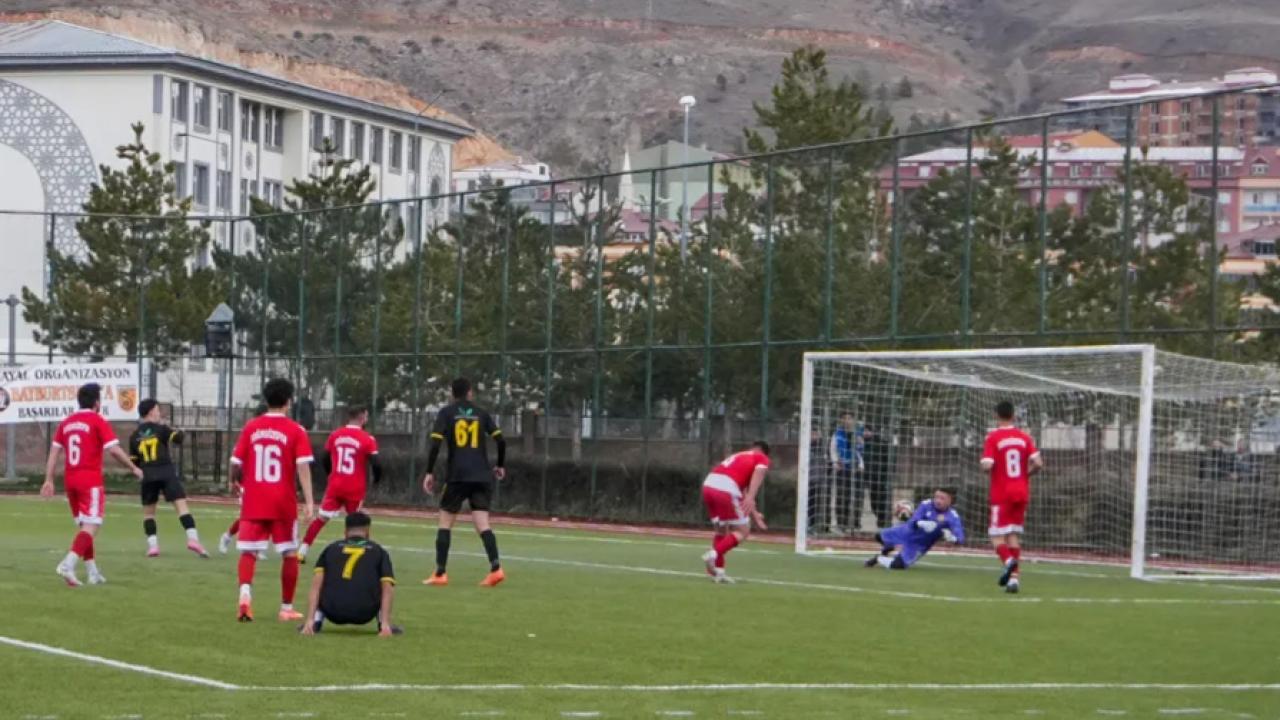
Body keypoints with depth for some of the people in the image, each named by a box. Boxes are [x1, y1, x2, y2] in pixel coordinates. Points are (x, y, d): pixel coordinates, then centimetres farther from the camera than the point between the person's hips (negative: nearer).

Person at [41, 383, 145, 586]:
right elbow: (114, 450, -12)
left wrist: (48, 480, 10)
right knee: (91, 527, -8)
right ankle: (68, 564, -27)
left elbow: (54, 452, 9)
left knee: (84, 527, 16)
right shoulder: (98, 422, -6)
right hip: (91, 481, -7)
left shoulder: (66, 423, 12)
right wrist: (134, 468, 0)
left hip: (70, 481, 7)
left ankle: (93, 572, 17)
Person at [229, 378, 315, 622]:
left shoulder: (251, 427, 2)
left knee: (248, 552, 4)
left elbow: (236, 462, 4)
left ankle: (245, 593, -23)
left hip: (254, 501, 2)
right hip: (284, 502, -1)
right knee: (289, 554, 13)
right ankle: (287, 608, 17)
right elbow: (303, 466, -13)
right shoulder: (295, 431, -5)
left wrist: (235, 482, 25)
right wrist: (309, 501, -14)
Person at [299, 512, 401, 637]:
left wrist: (309, 621, -1)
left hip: (333, 614, 1)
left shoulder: (331, 548, 17)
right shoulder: (379, 551, 14)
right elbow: (387, 589, 2)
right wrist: (385, 624, -4)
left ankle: (316, 621, 8)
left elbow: (316, 585, 5)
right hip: (363, 615, -1)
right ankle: (382, 623, 7)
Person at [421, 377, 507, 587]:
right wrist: (500, 466, 20)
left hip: (457, 475, -2)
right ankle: (495, 568, -18)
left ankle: (440, 573, 5)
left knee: (445, 522, 8)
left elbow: (435, 443, -8)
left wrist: (430, 472, -4)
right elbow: (501, 440, 5)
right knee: (482, 523, -1)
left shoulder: (446, 413, 4)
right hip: (482, 476, 2)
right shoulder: (480, 414, 10)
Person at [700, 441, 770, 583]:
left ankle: (718, 571, 15)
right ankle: (713, 554, -16)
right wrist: (750, 498, -21)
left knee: (721, 529, 22)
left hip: (708, 485, 7)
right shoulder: (762, 459, 17)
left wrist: (754, 515, 43)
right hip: (726, 490, -7)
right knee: (743, 532, 3)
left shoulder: (738, 456, 37)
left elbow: (742, 493, 40)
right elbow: (758, 474, -7)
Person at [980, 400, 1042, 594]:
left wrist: (986, 467, 6)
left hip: (1001, 494, -4)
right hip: (1021, 492, 4)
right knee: (1015, 535, 11)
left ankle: (1008, 561, -30)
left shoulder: (993, 438, -8)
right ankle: (1013, 577, 2)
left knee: (997, 536, 0)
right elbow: (1038, 464, -4)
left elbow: (987, 465, -18)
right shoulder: (1024, 438, 4)